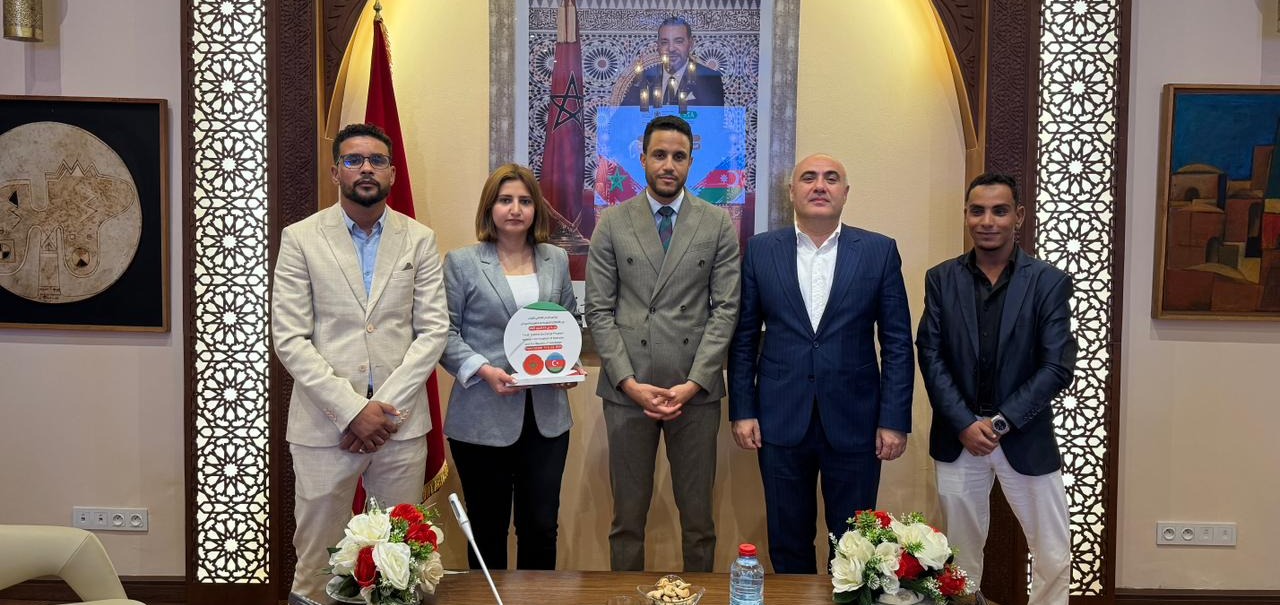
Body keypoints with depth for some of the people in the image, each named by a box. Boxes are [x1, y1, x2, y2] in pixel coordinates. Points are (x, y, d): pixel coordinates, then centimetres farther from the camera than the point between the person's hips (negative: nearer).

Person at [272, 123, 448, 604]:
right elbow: (289, 339, -5)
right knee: (317, 556, 7)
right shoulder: (301, 238, 1)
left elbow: (434, 330, 1)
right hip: (325, 423, -1)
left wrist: (387, 406, -9)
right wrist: (352, 409, -12)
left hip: (401, 422, 2)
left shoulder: (420, 239, 6)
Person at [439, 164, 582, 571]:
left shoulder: (557, 260, 11)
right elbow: (445, 332, -2)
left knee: (541, 526, 7)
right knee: (489, 529, 9)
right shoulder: (462, 263, 0)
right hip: (483, 419, -3)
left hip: (547, 416, 3)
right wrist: (483, 370, -17)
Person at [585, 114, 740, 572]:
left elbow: (726, 308, 0)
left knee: (698, 516, 9)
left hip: (695, 389, 0)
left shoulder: (718, 224, 5)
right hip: (628, 389, 0)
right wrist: (629, 382, -8)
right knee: (628, 515, 9)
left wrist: (694, 383, -9)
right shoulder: (612, 224, 5)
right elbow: (599, 310, 2)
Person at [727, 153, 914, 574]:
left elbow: (897, 342, 1)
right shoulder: (761, 250, 3)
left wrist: (894, 420, -4)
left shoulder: (879, 251, 1)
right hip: (781, 421, 1)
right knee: (788, 543, 12)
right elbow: (743, 338, 5)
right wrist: (742, 410, 0)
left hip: (854, 423, 0)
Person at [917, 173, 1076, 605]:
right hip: (958, 436, 1)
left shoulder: (1049, 282, -4)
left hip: (1026, 438, -1)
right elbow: (931, 357, -2)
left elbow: (1058, 367, -9)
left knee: (1053, 554, 7)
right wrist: (964, 424, -11)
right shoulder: (941, 278, 2)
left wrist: (1001, 422, -14)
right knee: (960, 550, 11)